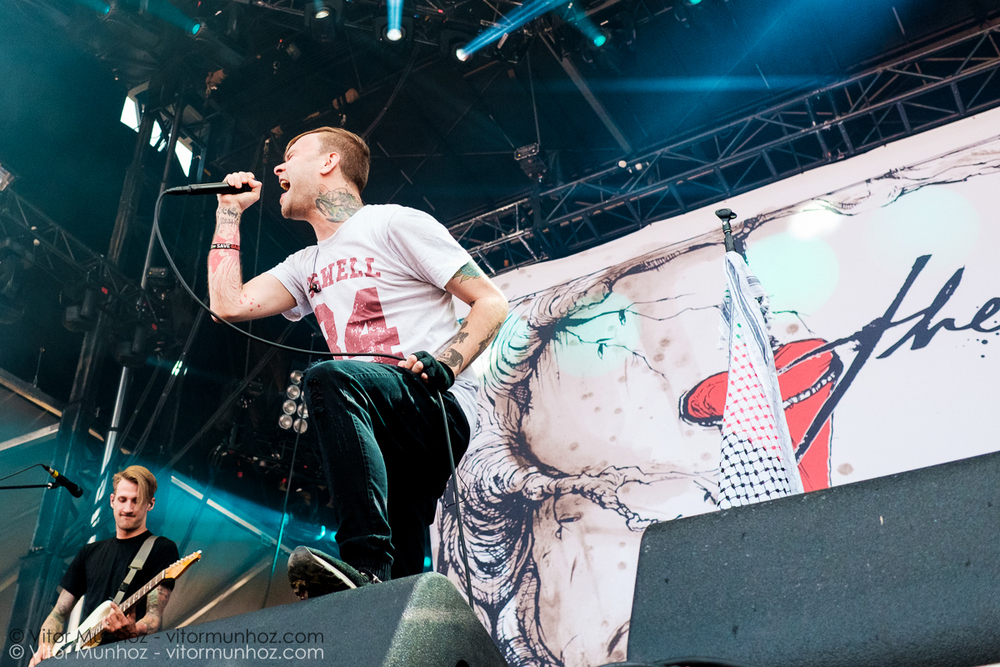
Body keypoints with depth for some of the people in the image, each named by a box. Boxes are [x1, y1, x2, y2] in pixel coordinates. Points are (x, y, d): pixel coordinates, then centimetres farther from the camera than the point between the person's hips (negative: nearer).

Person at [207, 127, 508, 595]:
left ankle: (367, 565, -41)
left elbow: (492, 303, -1)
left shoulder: (394, 224, 4)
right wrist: (230, 211, 21)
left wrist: (443, 364, -18)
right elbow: (229, 304, 11)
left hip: (441, 411, -6)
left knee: (328, 378, -32)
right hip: (383, 444, 7)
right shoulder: (306, 266, 25)